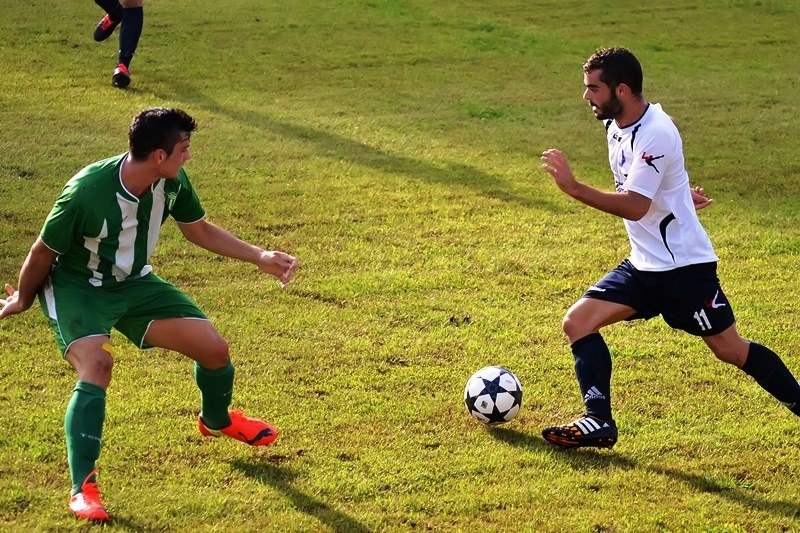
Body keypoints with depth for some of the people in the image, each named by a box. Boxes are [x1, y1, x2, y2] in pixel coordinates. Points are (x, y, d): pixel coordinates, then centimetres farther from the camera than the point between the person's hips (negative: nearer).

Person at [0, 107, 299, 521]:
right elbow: (43, 254, -17)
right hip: (76, 287, -6)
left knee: (214, 348, 2)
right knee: (97, 367, -32)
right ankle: (83, 487, -26)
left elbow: (199, 230, 6)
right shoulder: (86, 193, -34)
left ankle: (216, 420, 37)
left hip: (133, 283, 6)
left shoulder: (173, 183, -15)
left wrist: (259, 257, 0)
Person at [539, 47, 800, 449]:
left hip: (685, 266, -9)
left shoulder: (655, 134, -24)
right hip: (644, 265, 9)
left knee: (729, 349, 0)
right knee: (577, 322, -4)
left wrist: (572, 187, -36)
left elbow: (634, 206, -31)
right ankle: (599, 422, -6)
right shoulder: (617, 126, 4)